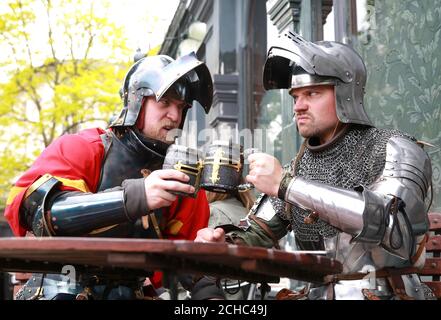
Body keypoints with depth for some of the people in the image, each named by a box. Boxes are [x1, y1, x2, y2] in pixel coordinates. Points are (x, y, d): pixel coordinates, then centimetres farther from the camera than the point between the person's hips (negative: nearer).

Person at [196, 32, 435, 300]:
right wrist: (223, 245, -11)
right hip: (317, 294, 3)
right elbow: (256, 235, 12)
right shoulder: (299, 169, 8)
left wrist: (287, 184, -25)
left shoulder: (395, 150, -6)